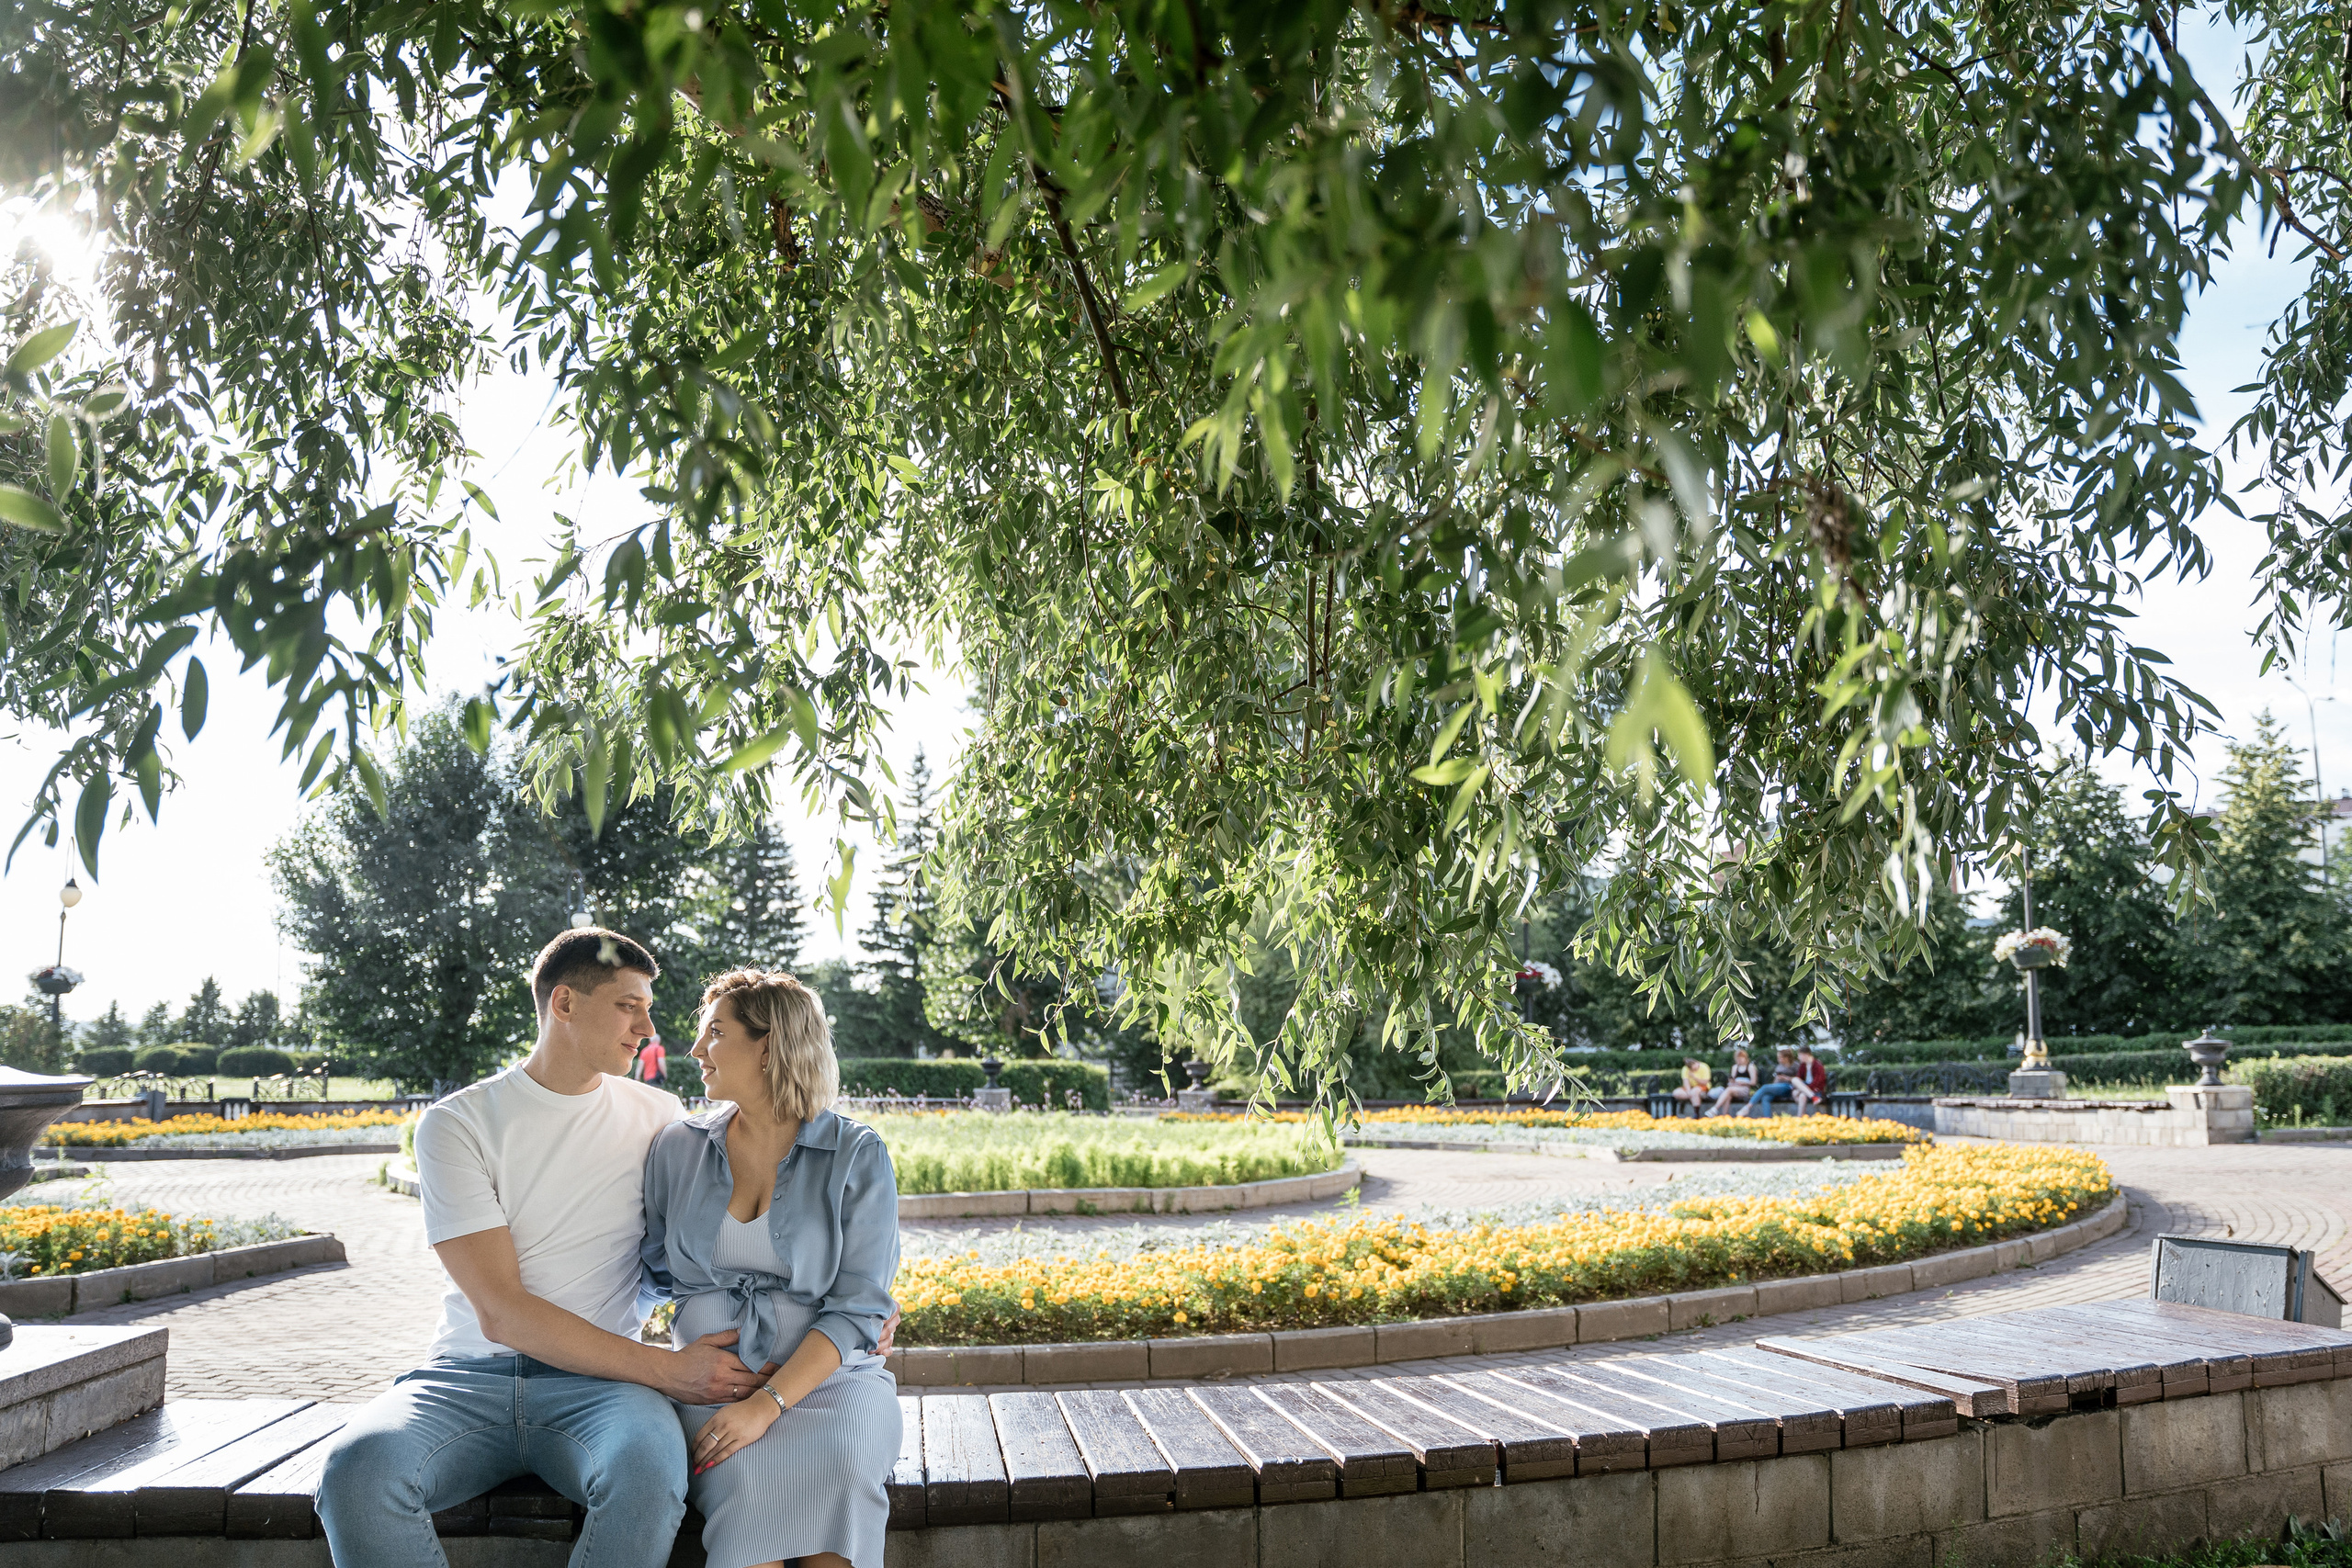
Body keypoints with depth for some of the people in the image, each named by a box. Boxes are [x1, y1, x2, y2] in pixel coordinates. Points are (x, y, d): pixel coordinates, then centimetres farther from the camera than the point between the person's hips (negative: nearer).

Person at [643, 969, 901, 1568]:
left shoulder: (858, 1154, -1)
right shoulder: (677, 1147, 10)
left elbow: (856, 1309, -8)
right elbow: (660, 1271, 18)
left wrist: (769, 1403, -20)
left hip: (829, 1376, -1)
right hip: (709, 1379, 2)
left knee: (840, 1462, -34)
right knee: (747, 1477, -32)